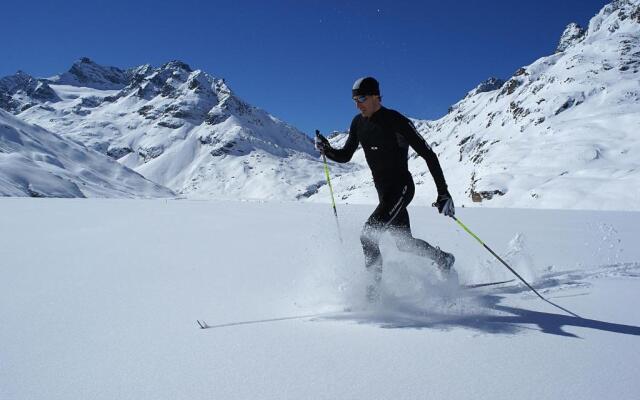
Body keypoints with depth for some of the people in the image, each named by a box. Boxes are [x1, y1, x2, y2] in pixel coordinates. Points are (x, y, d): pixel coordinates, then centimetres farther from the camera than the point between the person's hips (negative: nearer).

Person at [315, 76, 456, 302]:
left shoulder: (397, 122, -17)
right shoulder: (358, 123, 3)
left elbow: (428, 155, -14)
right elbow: (345, 156, 12)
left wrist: (443, 192, -16)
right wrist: (327, 150, -10)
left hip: (401, 188, -8)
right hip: (384, 192, 8)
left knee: (369, 233, -21)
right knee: (405, 243, 15)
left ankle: (376, 289, -10)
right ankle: (443, 260, 40)